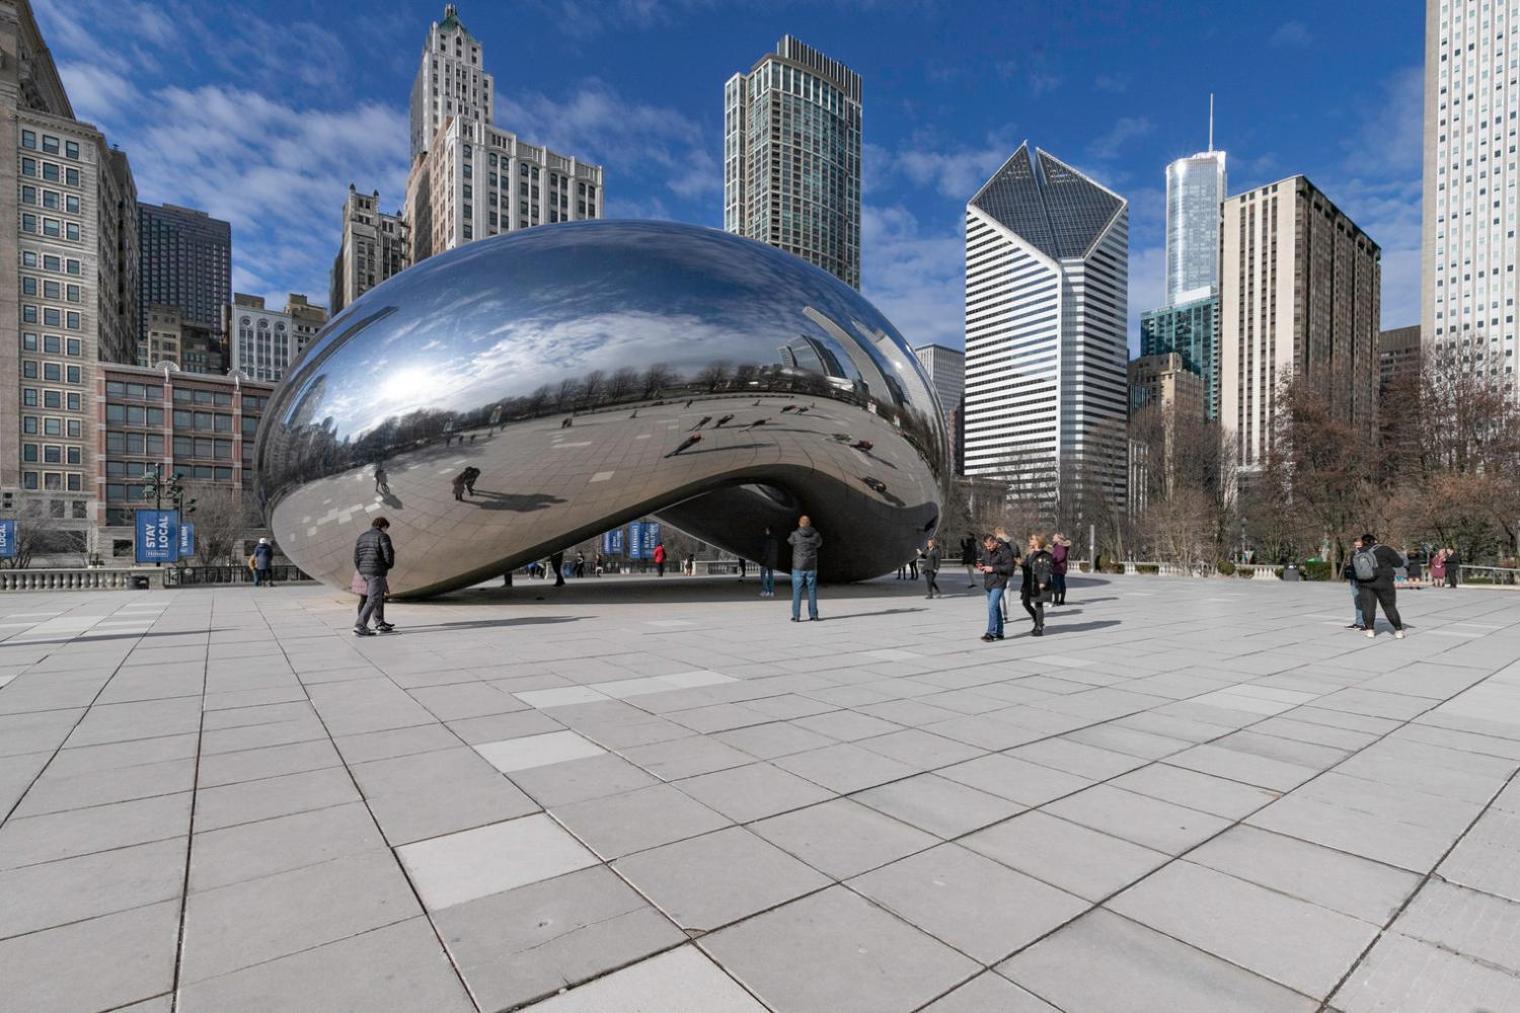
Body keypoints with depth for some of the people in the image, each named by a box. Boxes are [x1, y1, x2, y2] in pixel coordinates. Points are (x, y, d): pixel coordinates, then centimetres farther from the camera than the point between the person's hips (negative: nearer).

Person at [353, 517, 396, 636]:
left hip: (364, 572, 8)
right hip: (377, 572, -8)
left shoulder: (362, 537, 14)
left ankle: (380, 624, 26)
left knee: (380, 596, 20)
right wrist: (391, 565, 6)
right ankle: (360, 627, -14)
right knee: (373, 600, -7)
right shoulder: (383, 537, -7)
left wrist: (361, 572, 16)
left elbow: (356, 557, 10)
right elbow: (388, 555, -15)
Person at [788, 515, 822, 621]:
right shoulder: (816, 535, -3)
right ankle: (813, 615, 12)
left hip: (798, 568, -2)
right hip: (812, 568, 2)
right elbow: (820, 544, 17)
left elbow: (789, 541, 13)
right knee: (812, 591, 10)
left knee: (797, 592, 3)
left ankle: (796, 616, 2)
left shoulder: (795, 535, -9)